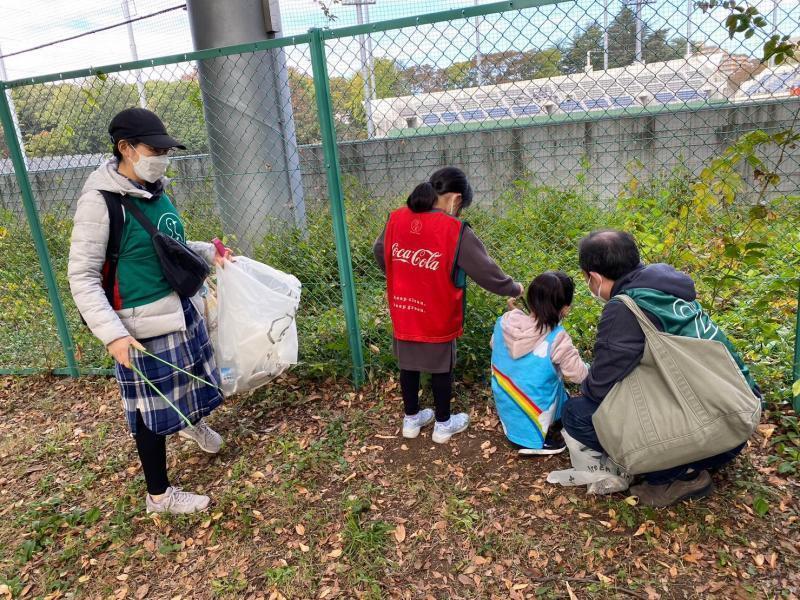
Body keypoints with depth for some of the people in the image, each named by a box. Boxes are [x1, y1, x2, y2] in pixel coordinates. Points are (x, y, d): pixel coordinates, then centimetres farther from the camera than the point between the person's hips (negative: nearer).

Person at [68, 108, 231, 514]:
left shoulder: (155, 190, 4)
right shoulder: (100, 201, -17)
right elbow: (82, 278, -16)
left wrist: (207, 252, 7)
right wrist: (112, 334, -25)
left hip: (183, 309, 7)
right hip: (144, 326, -7)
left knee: (192, 378, 25)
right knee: (152, 409, 7)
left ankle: (192, 422, 59)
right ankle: (159, 495, 27)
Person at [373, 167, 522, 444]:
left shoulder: (395, 219, -4)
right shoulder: (456, 231, -18)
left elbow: (380, 253, 14)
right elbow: (487, 272, -12)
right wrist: (514, 289, 7)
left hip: (402, 315, 5)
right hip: (437, 320, -4)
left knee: (408, 365, 20)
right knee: (441, 369, 15)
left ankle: (411, 419, 37)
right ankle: (443, 425, 32)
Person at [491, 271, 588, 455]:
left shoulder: (504, 321, -12)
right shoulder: (557, 339, -25)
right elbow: (579, 376, -15)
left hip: (505, 410, 5)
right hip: (536, 418, -5)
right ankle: (541, 439, 3)